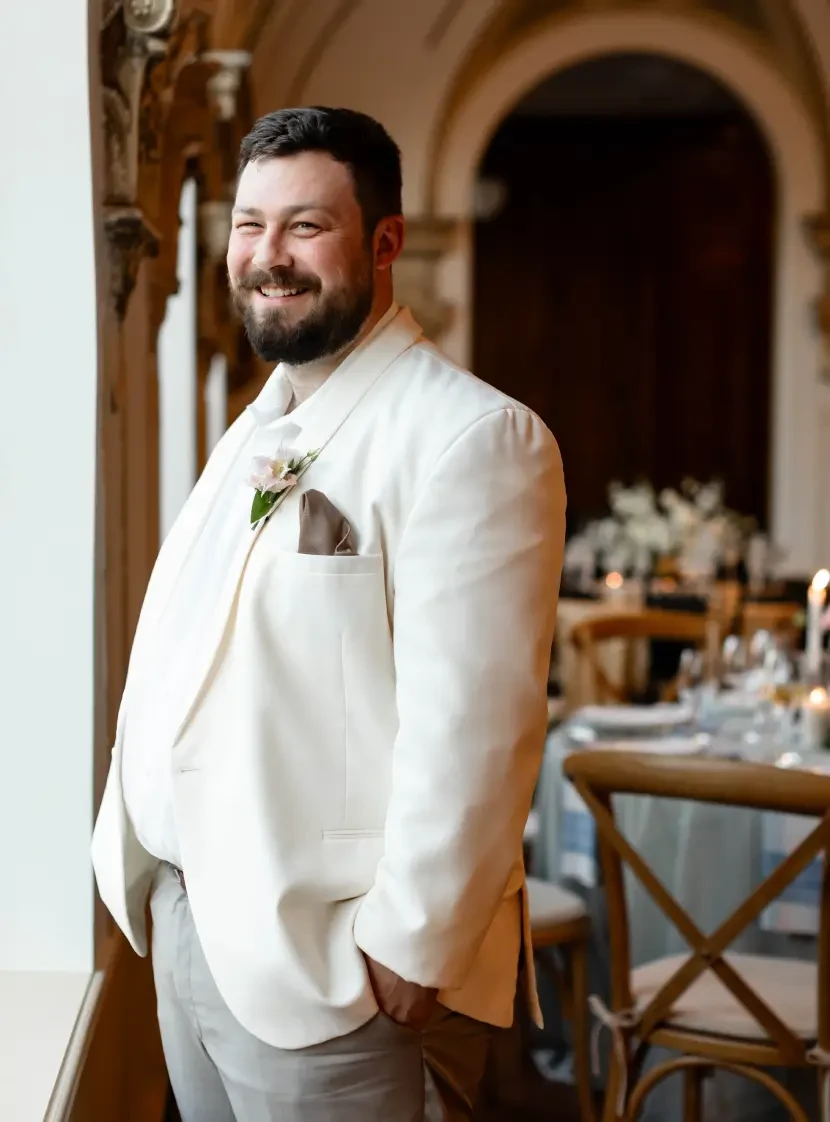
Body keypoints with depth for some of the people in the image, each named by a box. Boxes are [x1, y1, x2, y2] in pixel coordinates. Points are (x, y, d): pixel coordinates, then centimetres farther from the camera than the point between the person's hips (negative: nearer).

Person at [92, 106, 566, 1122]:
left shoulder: (473, 437, -16)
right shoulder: (257, 430, 14)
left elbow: (472, 730, -21)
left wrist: (409, 953, -20)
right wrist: (154, 879, 13)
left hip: (336, 969, -8)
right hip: (189, 926, 8)